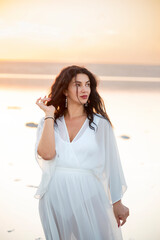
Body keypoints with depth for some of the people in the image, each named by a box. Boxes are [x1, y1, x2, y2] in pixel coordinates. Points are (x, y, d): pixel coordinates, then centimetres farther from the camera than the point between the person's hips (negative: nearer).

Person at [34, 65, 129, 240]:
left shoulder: (100, 123, -1)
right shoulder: (48, 122, 4)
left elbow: (112, 164, 2)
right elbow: (46, 154, -14)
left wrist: (117, 204, 4)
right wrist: (49, 115, -9)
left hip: (88, 197, -1)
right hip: (55, 198, 2)